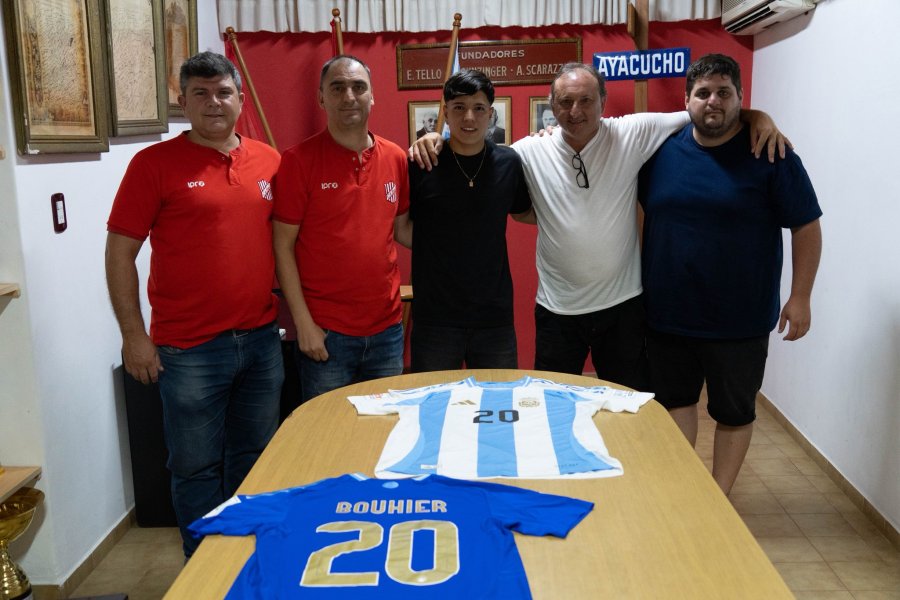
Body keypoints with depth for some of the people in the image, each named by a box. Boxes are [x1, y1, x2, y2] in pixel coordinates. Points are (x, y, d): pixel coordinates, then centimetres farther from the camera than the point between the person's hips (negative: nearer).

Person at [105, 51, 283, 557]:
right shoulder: (155, 163, -5)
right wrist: (134, 336, -8)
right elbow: (120, 252, -5)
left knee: (255, 459, 16)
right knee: (197, 468, 8)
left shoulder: (268, 161, 7)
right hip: (191, 349, -4)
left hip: (262, 340, 4)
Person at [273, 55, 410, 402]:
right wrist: (303, 322, -11)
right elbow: (283, 247, -7)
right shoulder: (300, 160, -8)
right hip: (325, 332, -4)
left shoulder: (395, 158, 5)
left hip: (387, 328, 4)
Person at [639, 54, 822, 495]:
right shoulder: (663, 150, 1)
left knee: (734, 412, 11)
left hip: (740, 321, -3)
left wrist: (800, 297, -8)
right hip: (666, 314, 3)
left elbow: (806, 226, -5)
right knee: (675, 401, 16)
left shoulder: (770, 156, -8)